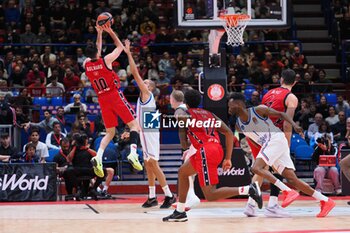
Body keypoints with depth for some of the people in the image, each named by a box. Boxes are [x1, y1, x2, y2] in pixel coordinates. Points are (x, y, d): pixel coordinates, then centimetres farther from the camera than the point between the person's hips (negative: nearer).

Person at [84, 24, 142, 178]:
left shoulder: (86, 64, 3)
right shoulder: (105, 60, -10)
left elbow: (95, 52, 23)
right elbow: (120, 47, 6)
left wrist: (99, 33, 25)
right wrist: (111, 32, 14)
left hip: (102, 99, 5)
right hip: (115, 95, -5)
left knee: (110, 132, 13)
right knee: (134, 125, 0)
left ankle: (98, 157, -10)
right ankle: (133, 152, -23)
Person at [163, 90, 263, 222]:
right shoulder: (209, 114, 26)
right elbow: (229, 133, 16)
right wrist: (228, 158, 16)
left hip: (205, 151, -8)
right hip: (217, 149, 8)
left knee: (210, 195, -8)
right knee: (182, 172, 27)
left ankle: (248, 190, -22)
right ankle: (180, 212, 28)